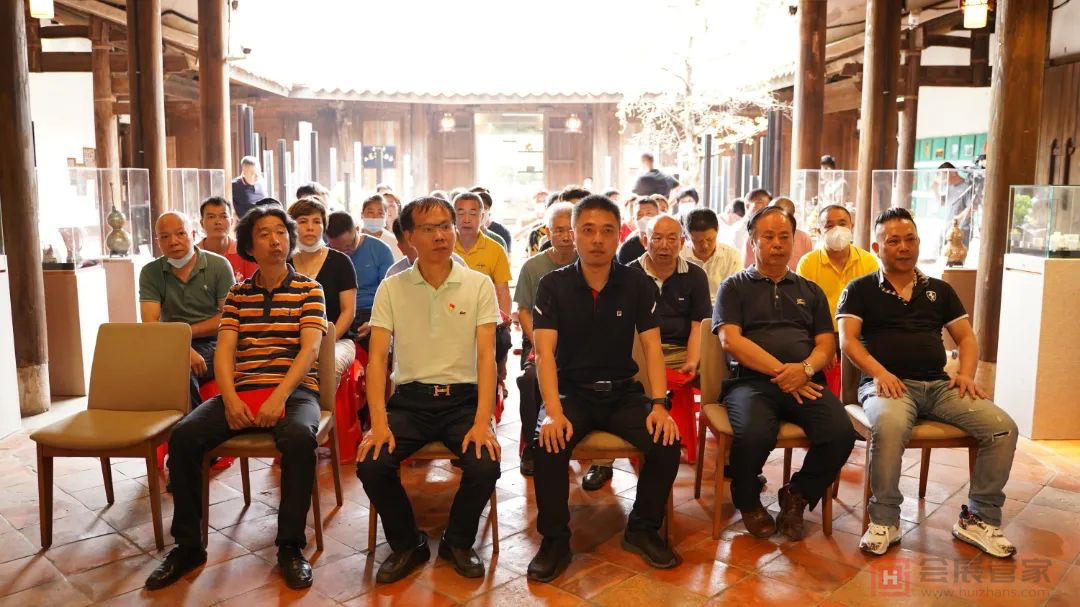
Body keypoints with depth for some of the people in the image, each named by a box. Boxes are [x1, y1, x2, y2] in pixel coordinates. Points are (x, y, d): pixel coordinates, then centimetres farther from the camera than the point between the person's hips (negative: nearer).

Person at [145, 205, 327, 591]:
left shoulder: (309, 290, 6)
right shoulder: (237, 294, 15)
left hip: (295, 391, -3)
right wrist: (230, 400, -14)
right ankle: (188, 545, -6)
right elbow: (224, 352, 5)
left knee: (299, 437, -36)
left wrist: (279, 396, -21)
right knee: (183, 436, -20)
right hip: (242, 392, 4)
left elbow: (310, 348, -7)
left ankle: (290, 546, -21)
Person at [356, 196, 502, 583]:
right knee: (371, 465, -22)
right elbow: (377, 357, -3)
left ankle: (458, 543, 8)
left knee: (486, 465, -25)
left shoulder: (479, 285, -1)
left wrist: (482, 422, -19)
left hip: (463, 398, -1)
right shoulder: (391, 288, 2)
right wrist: (379, 422, -16)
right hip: (410, 398, 1)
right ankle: (407, 544, 8)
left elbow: (486, 356, -6)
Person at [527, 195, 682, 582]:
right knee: (549, 445, -30)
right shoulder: (553, 285, -6)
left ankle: (643, 529, 4)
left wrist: (659, 404, -20)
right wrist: (554, 412, -29)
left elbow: (651, 347, -4)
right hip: (572, 391, -1)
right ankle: (555, 540, -8)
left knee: (667, 443, -22)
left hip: (623, 392, 2)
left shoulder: (638, 284, -1)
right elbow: (545, 351, -15)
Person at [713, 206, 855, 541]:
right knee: (753, 436, -34)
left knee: (841, 434, -26)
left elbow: (826, 344, 15)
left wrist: (805, 369, -9)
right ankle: (748, 503, 1)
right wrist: (781, 370, -11)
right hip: (751, 380, -3)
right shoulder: (734, 287, 14)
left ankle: (797, 496, 5)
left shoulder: (810, 291, 25)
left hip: (805, 383, 3)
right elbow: (730, 339, -2)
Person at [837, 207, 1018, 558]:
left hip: (938, 385, 5)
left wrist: (967, 374, -1)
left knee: (1003, 427, -18)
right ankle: (884, 520, -21)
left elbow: (966, 337, 20)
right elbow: (847, 339, -2)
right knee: (890, 424, -38)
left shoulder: (939, 290, 22)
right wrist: (879, 372, -18)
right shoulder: (861, 290, 10)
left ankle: (979, 518, -1)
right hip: (886, 383, -4)